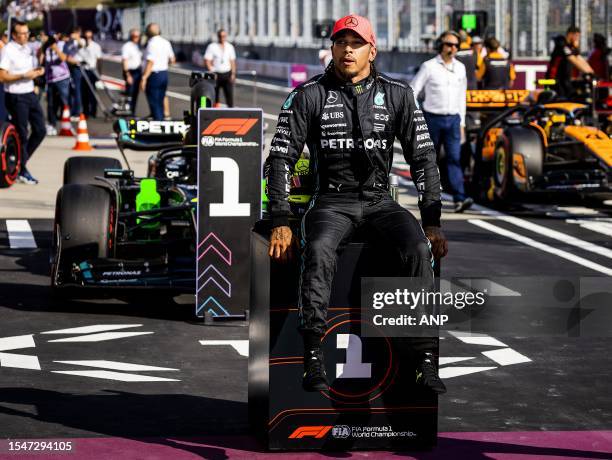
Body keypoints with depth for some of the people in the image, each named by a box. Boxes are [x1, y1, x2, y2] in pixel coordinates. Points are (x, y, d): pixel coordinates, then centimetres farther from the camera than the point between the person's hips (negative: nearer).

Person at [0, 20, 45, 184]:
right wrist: (24, 75, -21)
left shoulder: (28, 48, 12)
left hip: (30, 94, 8)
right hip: (16, 97, -8)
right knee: (22, 134, 0)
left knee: (40, 130, 8)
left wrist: (38, 72, 4)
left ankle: (22, 160, 24)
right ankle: (22, 170, 12)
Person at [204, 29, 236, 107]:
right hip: (216, 74, -2)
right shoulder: (212, 47, -3)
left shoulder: (230, 47, 8)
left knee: (229, 94, -6)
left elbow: (232, 61, 11)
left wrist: (233, 74, 1)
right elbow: (207, 61, -6)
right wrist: (212, 73, -13)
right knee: (214, 97, 2)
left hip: (227, 74, 2)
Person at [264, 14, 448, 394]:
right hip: (332, 202, -1)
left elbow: (424, 157, 5)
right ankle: (314, 360, -32)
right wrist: (280, 222, -9)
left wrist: (433, 222, -3)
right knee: (319, 250, -35)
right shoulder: (309, 96, 0)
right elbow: (281, 157, 0)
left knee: (419, 249, -29)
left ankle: (427, 362, -28)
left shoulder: (397, 95, 5)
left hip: (379, 201, 1)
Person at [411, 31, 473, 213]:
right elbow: (412, 92, -4)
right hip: (433, 118, -3)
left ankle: (459, 199, -19)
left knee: (454, 158, -9)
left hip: (453, 120, 3)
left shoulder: (460, 68, 10)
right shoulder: (429, 66, -4)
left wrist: (462, 123, 16)